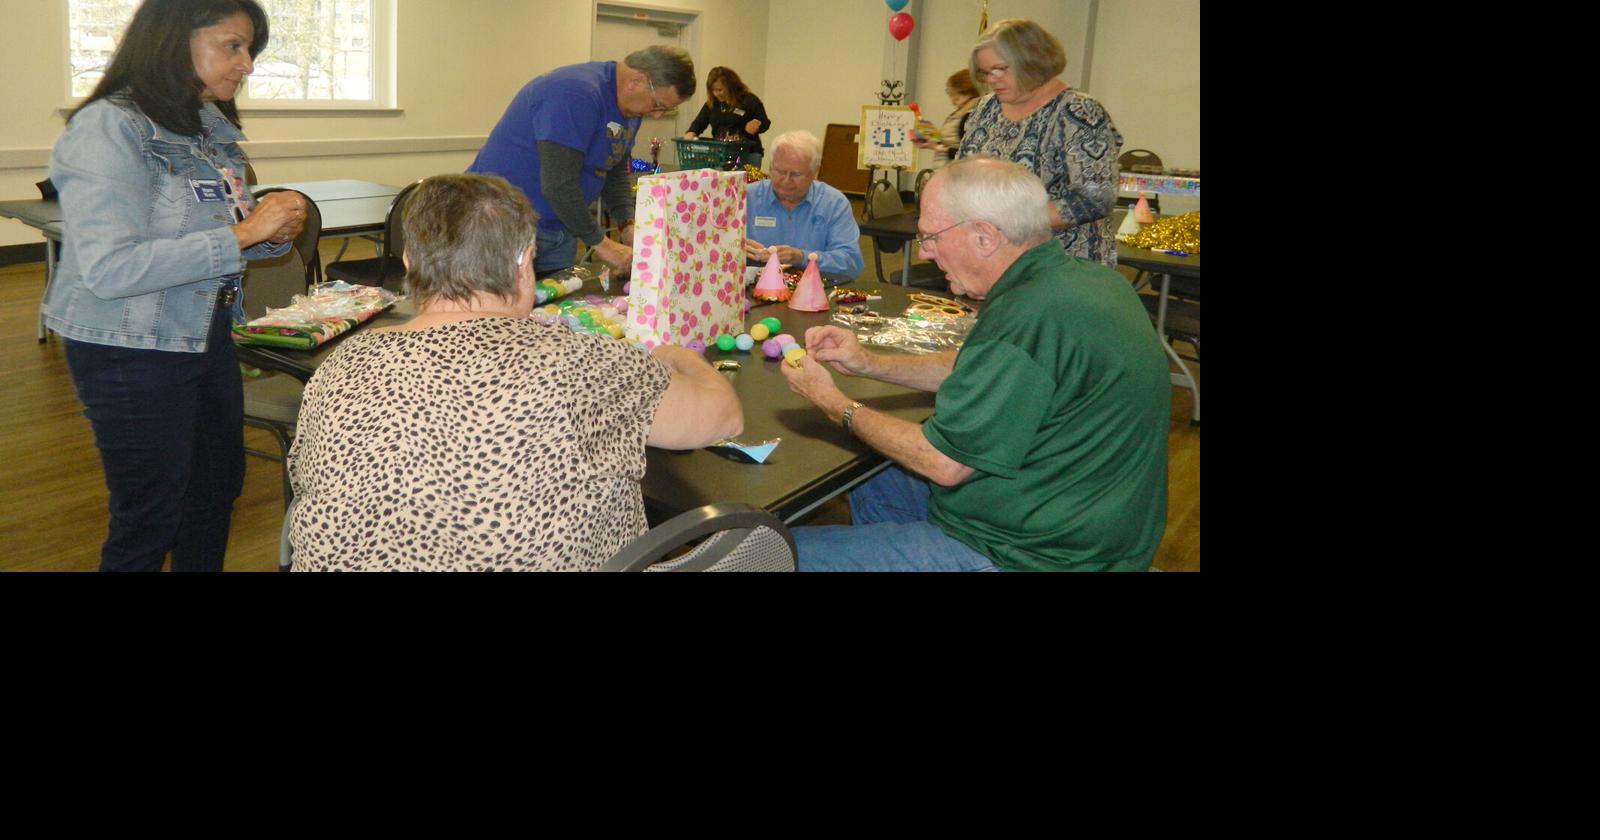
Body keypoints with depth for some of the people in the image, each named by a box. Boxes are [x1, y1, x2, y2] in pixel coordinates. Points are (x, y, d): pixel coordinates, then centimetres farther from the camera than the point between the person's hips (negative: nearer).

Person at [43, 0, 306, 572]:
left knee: (219, 488, 18)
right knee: (150, 518, 5)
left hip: (208, 336, 8)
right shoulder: (108, 129, -19)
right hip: (132, 353, -8)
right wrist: (241, 233, -27)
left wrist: (273, 232, -5)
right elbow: (110, 268, -28)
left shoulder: (209, 127, 5)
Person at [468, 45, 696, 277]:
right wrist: (600, 242, -19)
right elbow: (559, 184, -27)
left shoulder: (631, 108, 6)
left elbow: (616, 171, 15)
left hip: (559, 229, 9)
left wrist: (628, 224, -1)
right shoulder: (577, 95, -24)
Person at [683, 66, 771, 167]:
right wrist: (691, 133, -8)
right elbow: (699, 122, 12)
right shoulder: (711, 104, 11)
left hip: (747, 154, -4)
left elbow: (765, 124, 1)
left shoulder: (750, 100, -1)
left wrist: (757, 123, -22)